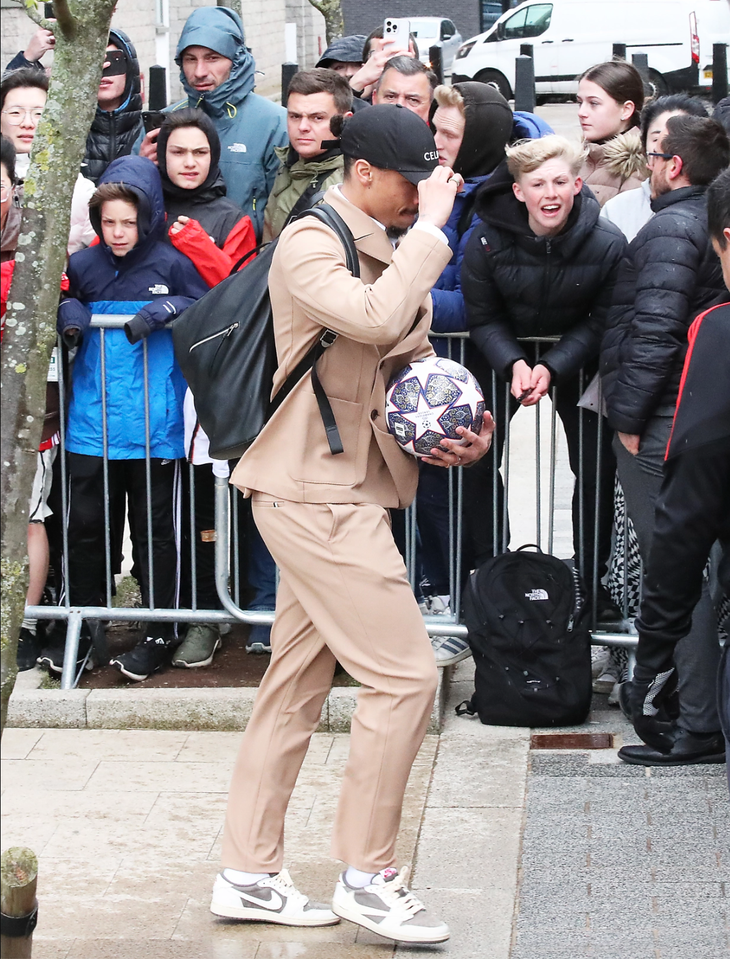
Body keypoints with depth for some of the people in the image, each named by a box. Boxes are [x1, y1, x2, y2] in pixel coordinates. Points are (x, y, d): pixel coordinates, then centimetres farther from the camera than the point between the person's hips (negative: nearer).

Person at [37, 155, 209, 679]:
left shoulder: (171, 264, -2)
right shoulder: (83, 264, 7)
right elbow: (64, 303, 20)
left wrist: (168, 310, -16)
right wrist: (67, 312, -3)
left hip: (154, 424, -3)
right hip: (92, 420, 3)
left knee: (155, 527, 5)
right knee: (85, 523, 4)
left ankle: (160, 633, 16)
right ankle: (83, 627, 17)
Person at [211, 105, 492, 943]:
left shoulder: (387, 250, 15)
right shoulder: (309, 244, -13)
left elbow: (410, 357, 22)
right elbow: (376, 317, -31)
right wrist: (430, 230, -21)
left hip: (344, 490, 10)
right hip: (315, 490, -10)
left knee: (297, 684, 12)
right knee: (403, 674, -10)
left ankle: (248, 874, 20)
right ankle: (367, 877, 1)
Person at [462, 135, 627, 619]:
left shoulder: (607, 243, -22)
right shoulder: (487, 240, -21)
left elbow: (601, 321, -14)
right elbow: (483, 317, -11)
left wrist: (552, 367, -27)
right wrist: (514, 364, -28)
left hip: (574, 356, 0)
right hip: (504, 353, 0)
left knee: (597, 469, -1)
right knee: (478, 460, -4)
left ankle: (592, 579, 15)